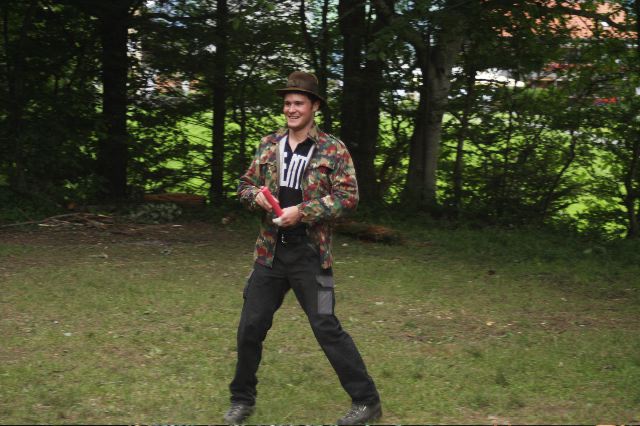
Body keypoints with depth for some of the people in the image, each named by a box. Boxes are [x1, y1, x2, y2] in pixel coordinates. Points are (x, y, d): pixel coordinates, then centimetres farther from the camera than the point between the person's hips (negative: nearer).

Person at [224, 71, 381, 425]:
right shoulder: (268, 145, 9)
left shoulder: (333, 149, -5)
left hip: (309, 255, -5)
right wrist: (256, 195, -8)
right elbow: (244, 185, 16)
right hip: (270, 253, 5)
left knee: (326, 329, -4)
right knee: (250, 326, 8)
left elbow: (348, 195, -10)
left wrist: (303, 211, -19)